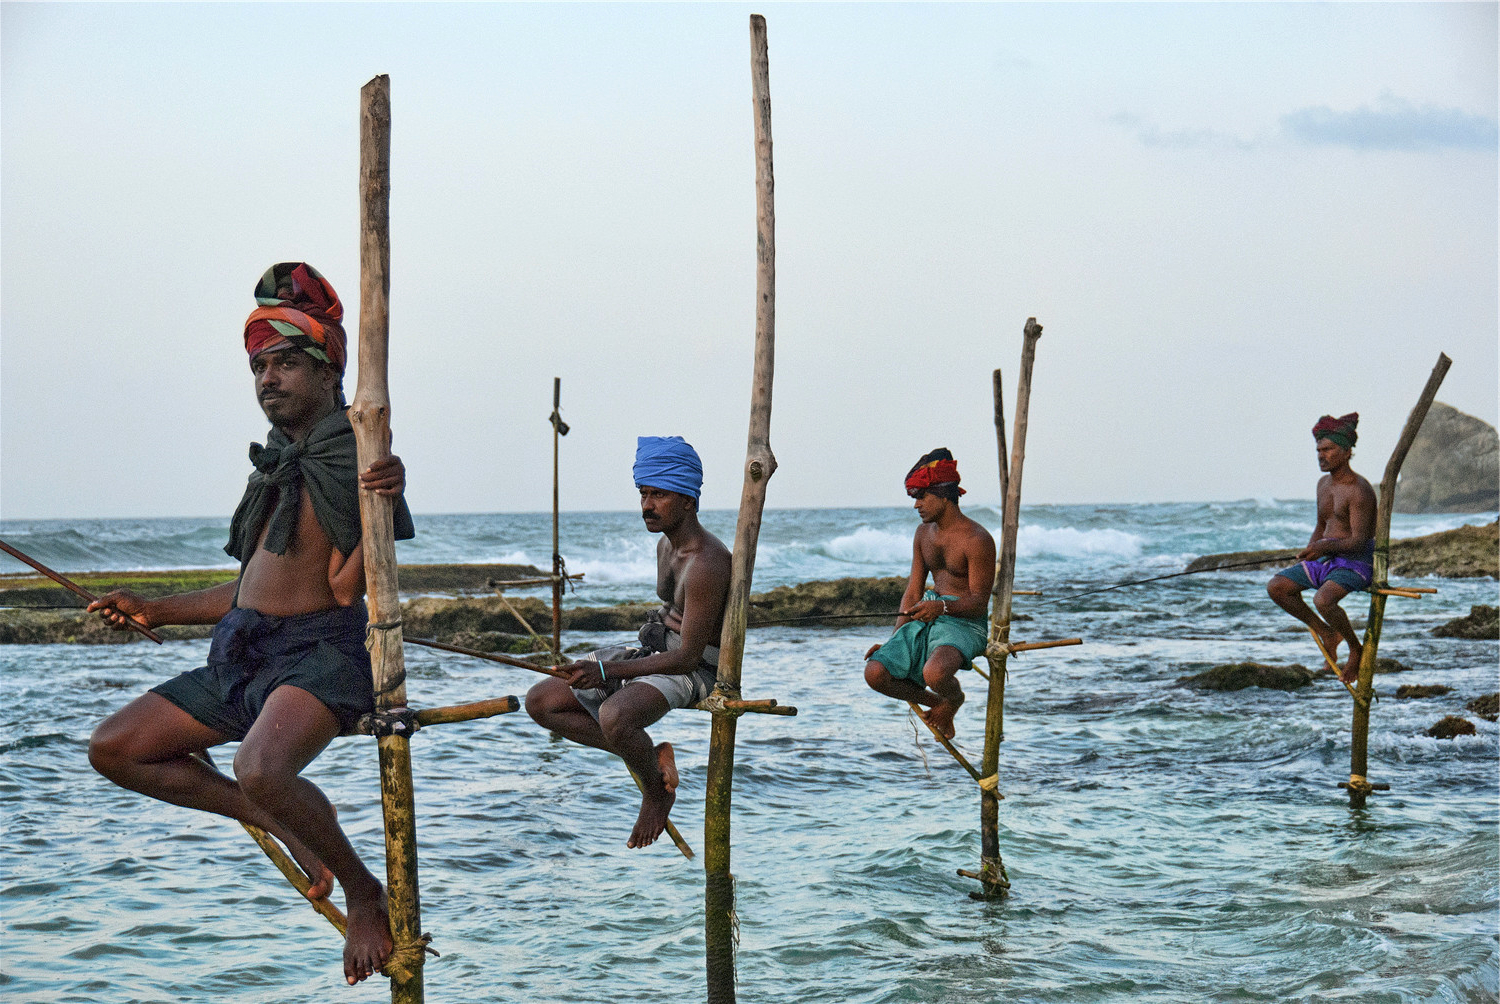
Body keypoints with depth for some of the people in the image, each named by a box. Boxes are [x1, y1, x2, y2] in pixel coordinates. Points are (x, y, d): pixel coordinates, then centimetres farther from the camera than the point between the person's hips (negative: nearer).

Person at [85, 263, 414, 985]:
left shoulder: (355, 448, -9)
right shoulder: (278, 463, 17)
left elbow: (346, 587, -18)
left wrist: (385, 500, -33)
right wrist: (154, 612, 25)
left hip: (320, 650, -9)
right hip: (244, 654, 9)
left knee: (260, 770, -36)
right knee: (114, 750, 6)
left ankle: (365, 892, -9)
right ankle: (289, 827, 9)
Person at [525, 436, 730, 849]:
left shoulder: (706, 563, -24)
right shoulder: (666, 545, 7)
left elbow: (687, 657, -26)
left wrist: (607, 671, -30)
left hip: (692, 671, -9)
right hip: (652, 650, 9)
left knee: (614, 716, -39)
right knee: (540, 702, -2)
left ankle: (657, 791, -7)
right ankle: (651, 756, 0)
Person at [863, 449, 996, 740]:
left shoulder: (977, 540, -13)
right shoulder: (924, 534, 11)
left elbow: (979, 602, -14)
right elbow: (913, 593, 13)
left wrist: (942, 607, -33)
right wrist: (894, 643, 3)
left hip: (964, 622, -7)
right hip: (927, 620, 7)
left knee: (934, 675, -38)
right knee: (875, 673, -16)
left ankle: (954, 699, 3)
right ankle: (935, 704, 11)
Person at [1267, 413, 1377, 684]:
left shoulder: (1359, 491, -16)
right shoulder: (1324, 483, 11)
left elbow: (1359, 541, -23)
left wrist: (1325, 547, -37)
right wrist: (1305, 557, 11)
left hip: (1356, 562, -9)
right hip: (1326, 560, 9)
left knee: (1323, 599, -36)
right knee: (1276, 587, -6)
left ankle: (1357, 649, -9)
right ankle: (1326, 633, 7)